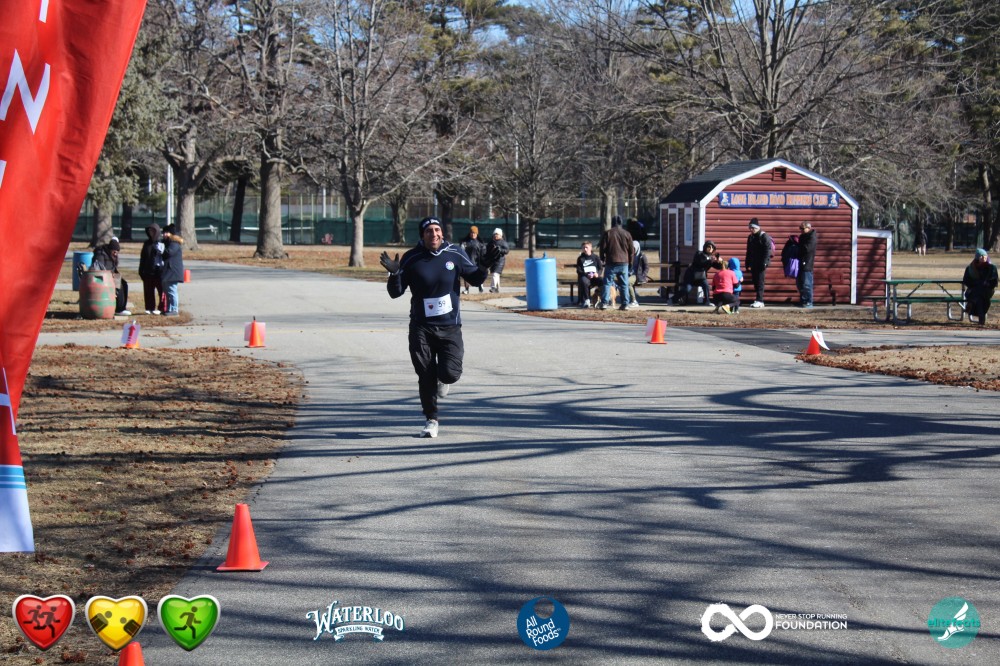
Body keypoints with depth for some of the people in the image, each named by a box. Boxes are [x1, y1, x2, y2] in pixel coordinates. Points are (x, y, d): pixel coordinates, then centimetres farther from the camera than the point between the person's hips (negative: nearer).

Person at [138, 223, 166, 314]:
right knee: (148, 291, 7)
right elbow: (142, 258, 19)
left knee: (161, 290, -3)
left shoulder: (163, 242, -2)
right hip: (148, 272, 5)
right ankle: (150, 308, 14)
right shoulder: (147, 243, 15)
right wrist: (141, 270, 12)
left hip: (160, 271, -5)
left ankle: (162, 308, 3)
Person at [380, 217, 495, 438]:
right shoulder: (411, 258, -5)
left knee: (450, 373, -14)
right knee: (426, 377, 2)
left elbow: (474, 279, 12)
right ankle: (431, 420, 20)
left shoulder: (455, 254, -1)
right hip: (421, 328, 0)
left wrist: (486, 266, -7)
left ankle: (443, 379, 25)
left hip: (450, 327, 0)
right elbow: (395, 292, -2)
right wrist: (394, 273, -21)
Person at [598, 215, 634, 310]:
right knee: (624, 284, 6)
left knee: (607, 282, 1)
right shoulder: (626, 234, 6)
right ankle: (625, 304, 3)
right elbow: (631, 250, 9)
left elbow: (602, 248, -1)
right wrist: (630, 262, 20)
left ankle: (604, 302, -7)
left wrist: (603, 259, 14)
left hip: (611, 263, -2)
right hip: (624, 263, 2)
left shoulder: (607, 233, -2)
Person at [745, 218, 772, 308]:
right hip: (753, 263, 7)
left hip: (760, 263, -7)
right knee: (755, 281, 7)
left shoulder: (764, 237, -8)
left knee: (759, 281, -9)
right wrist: (747, 263, 16)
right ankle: (758, 299, 12)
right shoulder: (750, 237, 14)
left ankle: (759, 301, -11)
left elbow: (767, 250, -13)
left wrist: (764, 263, -19)